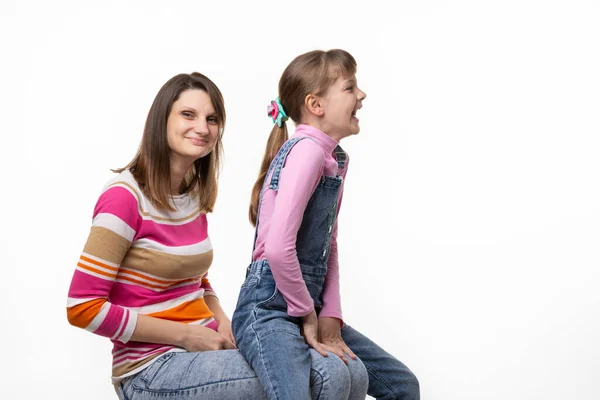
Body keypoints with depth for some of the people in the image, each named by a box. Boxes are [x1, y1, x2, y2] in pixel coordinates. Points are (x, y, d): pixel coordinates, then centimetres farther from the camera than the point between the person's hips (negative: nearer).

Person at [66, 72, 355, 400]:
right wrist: (186, 335, -14)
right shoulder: (126, 197, -13)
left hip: (205, 348, 7)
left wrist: (223, 322, 0)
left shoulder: (196, 194, 9)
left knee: (336, 374, -12)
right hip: (152, 367, -7)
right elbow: (83, 307, -15)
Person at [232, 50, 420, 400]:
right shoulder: (307, 149, -16)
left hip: (307, 309, 9)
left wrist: (330, 318, 4)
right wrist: (308, 317, -13)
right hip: (268, 308, -9)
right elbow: (278, 246, -25)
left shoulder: (337, 159, 12)